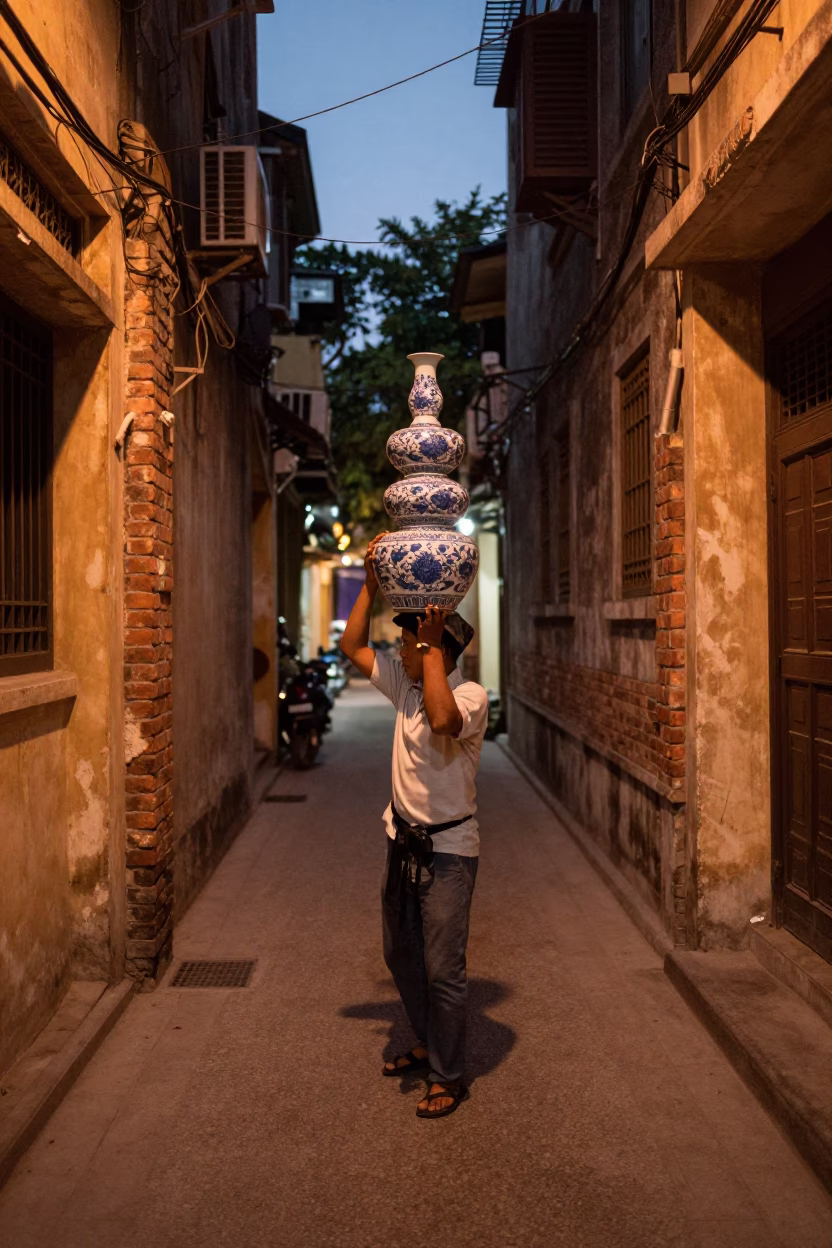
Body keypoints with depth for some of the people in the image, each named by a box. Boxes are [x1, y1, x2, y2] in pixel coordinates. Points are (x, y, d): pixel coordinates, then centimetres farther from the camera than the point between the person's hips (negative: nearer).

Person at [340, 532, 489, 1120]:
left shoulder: (471, 695, -18)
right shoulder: (406, 684, 3)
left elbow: (442, 720, -40)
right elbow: (353, 647, 9)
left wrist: (431, 642, -32)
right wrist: (372, 583, 0)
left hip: (448, 849, -8)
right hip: (404, 840, 8)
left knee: (443, 968, -1)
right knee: (401, 955, 20)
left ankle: (448, 1077, 15)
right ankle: (428, 1045, 40)